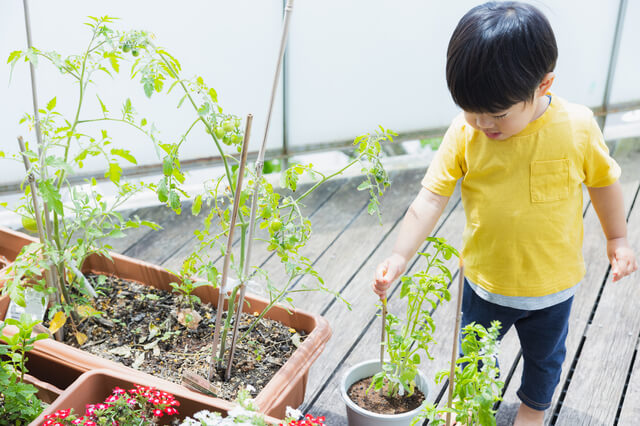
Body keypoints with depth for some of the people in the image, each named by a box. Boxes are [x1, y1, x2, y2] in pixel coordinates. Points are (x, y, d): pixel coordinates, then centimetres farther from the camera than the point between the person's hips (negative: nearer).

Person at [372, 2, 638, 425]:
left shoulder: (577, 126, -20)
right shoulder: (464, 134, -19)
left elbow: (603, 180, -3)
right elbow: (431, 198, -17)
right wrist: (401, 255, -25)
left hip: (552, 283, 0)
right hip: (485, 277, 1)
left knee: (544, 355, 24)